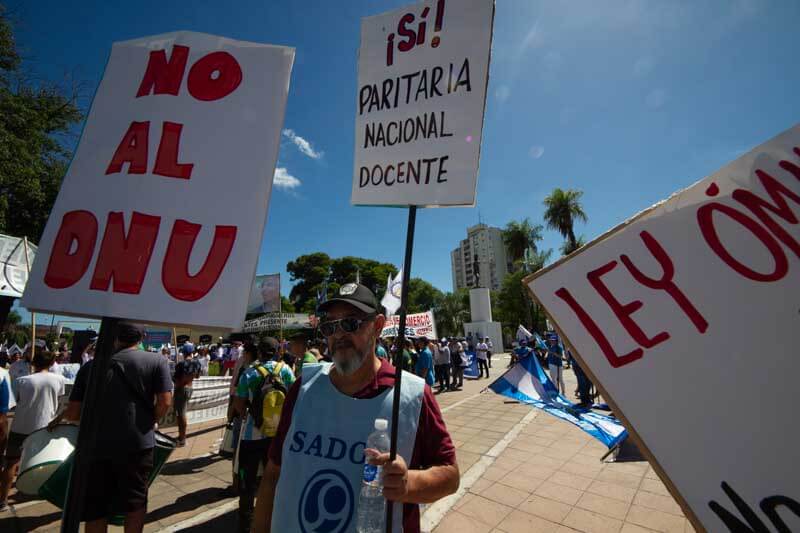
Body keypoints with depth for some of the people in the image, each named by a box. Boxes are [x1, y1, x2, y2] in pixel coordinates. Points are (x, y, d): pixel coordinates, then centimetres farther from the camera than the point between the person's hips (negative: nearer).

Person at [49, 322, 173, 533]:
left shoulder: (90, 366, 1)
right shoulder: (156, 361, -4)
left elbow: (74, 412, 1)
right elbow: (164, 402, -10)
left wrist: (60, 417, 24)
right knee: (135, 502, 15)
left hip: (96, 445, 2)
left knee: (95, 509, 18)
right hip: (137, 444, -2)